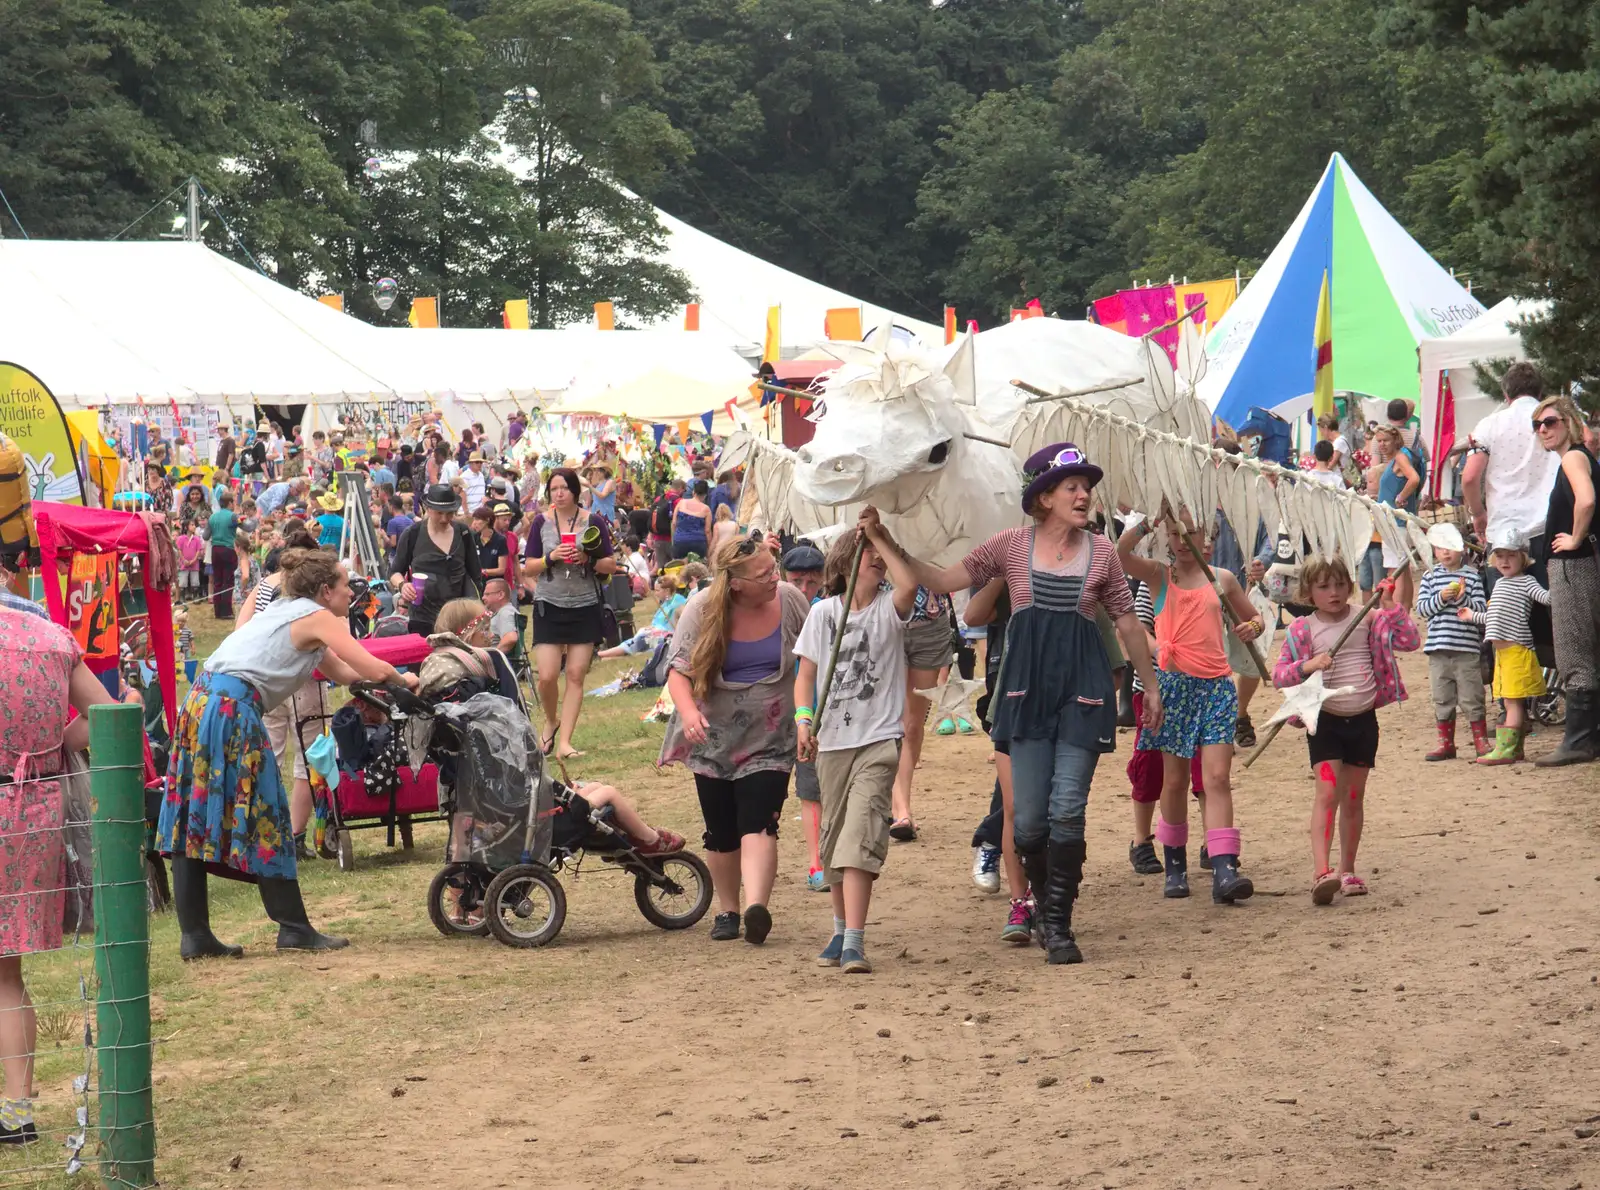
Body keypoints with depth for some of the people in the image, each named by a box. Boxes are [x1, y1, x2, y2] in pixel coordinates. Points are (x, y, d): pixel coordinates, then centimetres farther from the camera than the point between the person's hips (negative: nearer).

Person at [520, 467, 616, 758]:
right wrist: (551, 557, -14)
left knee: (576, 675, -3)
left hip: (585, 606, 0)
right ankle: (551, 720, 22)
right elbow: (528, 568, 4)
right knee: (547, 676, -8)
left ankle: (564, 741, 1)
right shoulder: (541, 523, 3)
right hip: (549, 606, 0)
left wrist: (588, 559, -15)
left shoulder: (593, 522, 2)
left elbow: (611, 566, 4)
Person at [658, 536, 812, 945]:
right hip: (714, 739, 1)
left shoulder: (789, 601, -7)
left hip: (769, 739, -1)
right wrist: (688, 711, -32)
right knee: (721, 832, 9)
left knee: (758, 822, -18)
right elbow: (678, 669, -13)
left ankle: (756, 907, -33)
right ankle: (726, 911, 26)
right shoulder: (702, 609, -11)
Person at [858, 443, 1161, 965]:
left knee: (1067, 810, -9)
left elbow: (1128, 622, 13)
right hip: (1027, 686, 0)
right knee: (1029, 818, 0)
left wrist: (1150, 684, 17)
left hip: (1083, 688, 0)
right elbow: (943, 580, 4)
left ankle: (1058, 925, 1)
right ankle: (1045, 901, 25)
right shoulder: (1012, 545, 4)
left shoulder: (1101, 553, 5)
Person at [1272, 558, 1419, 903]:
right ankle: (1321, 872, -23)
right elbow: (1279, 676, -5)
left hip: (1363, 719, 3)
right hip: (1325, 720, -2)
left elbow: (1409, 641, -7)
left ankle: (1347, 870, 23)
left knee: (1354, 797, 11)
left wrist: (1390, 606, -15)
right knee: (1328, 791, -15)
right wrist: (1308, 665, -22)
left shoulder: (1367, 619, 2)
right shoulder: (1303, 629, -2)